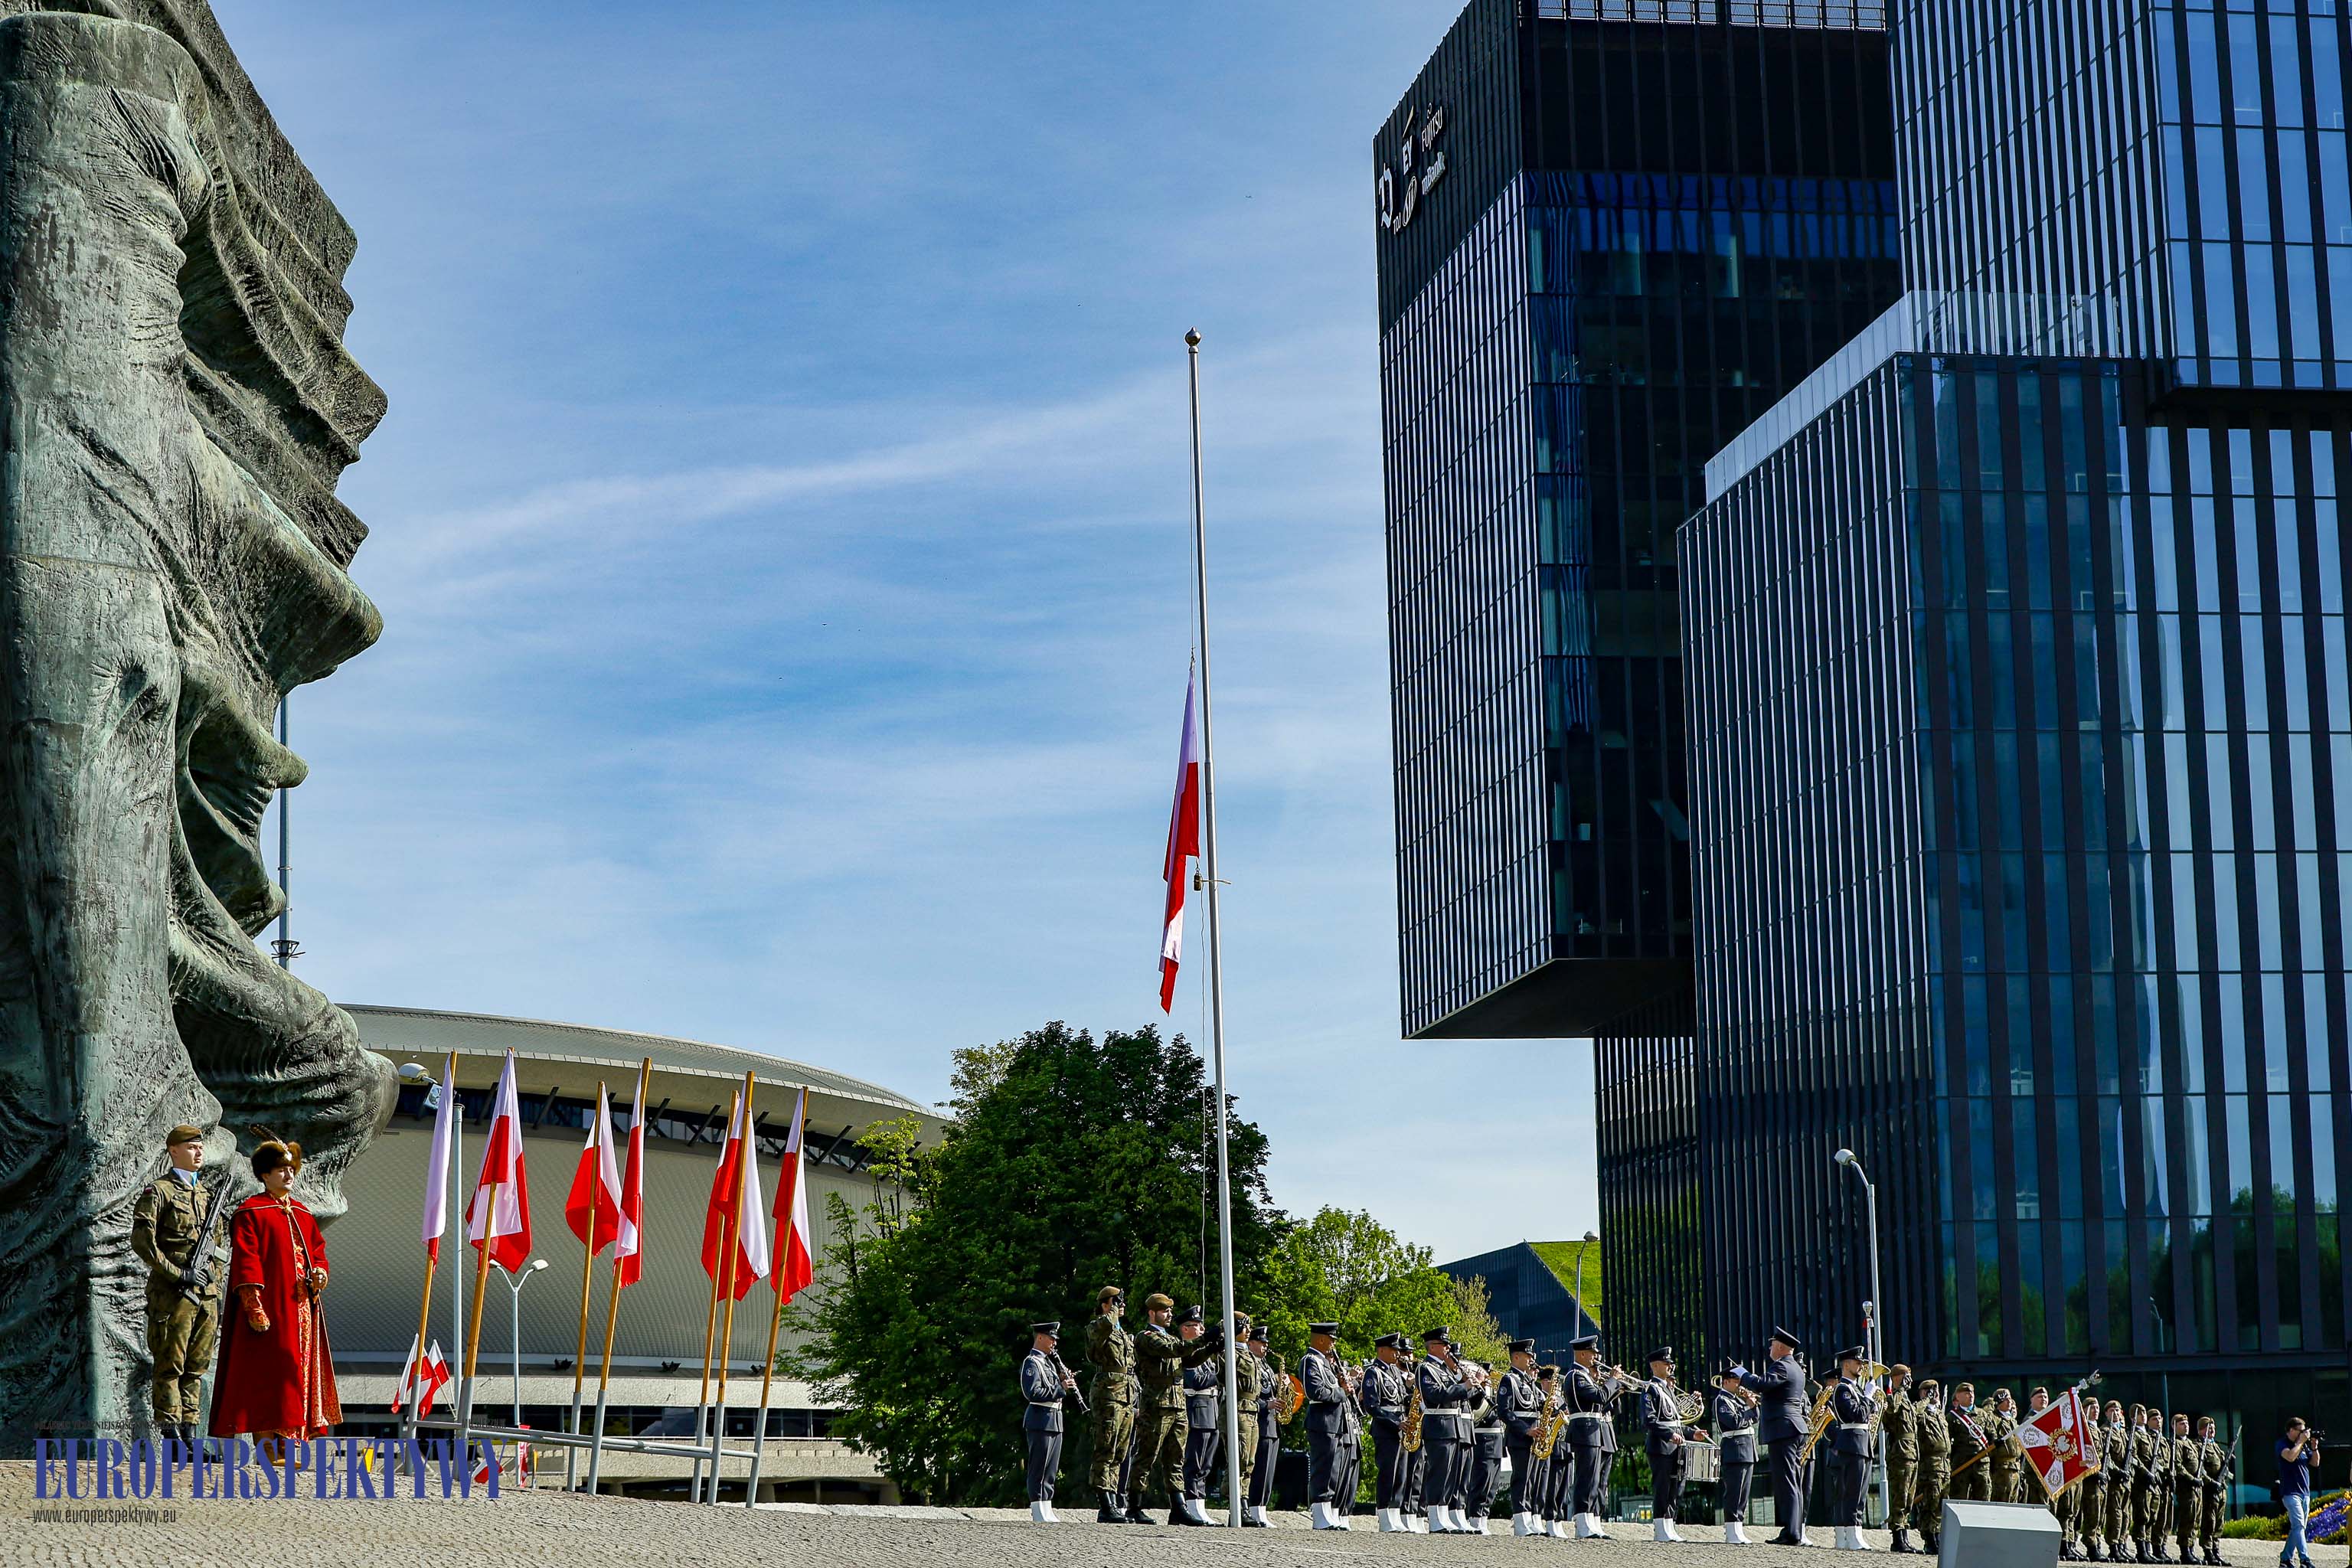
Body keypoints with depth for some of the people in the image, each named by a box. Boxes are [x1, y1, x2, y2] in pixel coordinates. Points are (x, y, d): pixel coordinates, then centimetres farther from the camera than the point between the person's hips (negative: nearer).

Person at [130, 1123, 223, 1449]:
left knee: (197, 1367, 7)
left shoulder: (208, 1193, 19)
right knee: (170, 1367, -5)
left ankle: (190, 1433, 11)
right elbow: (142, 1241, -12)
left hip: (206, 1293, 7)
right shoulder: (157, 1192, -2)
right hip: (172, 1293, -6)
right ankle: (171, 1434, -5)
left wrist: (218, 1293, 17)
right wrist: (177, 1274, -17)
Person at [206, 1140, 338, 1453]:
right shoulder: (250, 1212, -4)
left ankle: (286, 1444, 10)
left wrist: (320, 1273, 1)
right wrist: (254, 1307, -19)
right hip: (269, 1307, -7)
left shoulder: (302, 1212, 18)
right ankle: (266, 1447, -10)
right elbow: (245, 1262, -11)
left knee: (301, 1371, 5)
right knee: (265, 1372, -10)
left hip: (302, 1307, 7)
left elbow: (318, 1250, 24)